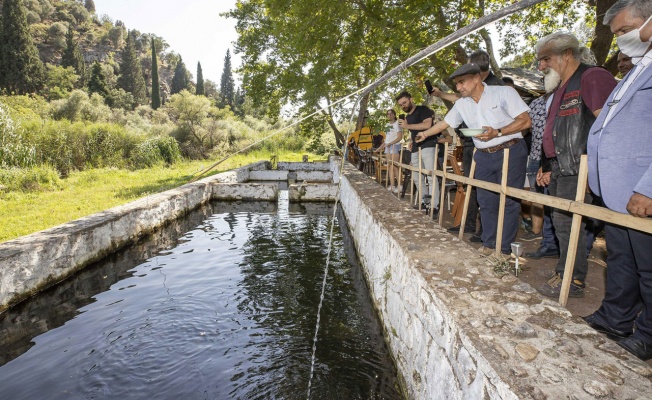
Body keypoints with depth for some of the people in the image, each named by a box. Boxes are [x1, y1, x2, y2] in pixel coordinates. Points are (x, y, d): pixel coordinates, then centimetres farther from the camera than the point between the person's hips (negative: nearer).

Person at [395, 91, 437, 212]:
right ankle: (424, 201, 18)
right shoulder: (408, 117, 22)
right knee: (417, 177, 9)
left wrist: (407, 126, -19)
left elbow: (427, 124, -19)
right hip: (416, 149, 9)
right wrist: (411, 142, 12)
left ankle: (435, 205, -10)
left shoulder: (422, 109, -3)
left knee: (430, 176, -12)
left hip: (428, 146, -9)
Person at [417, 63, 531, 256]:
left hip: (510, 151, -5)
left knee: (509, 201, -2)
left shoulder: (504, 92, -6)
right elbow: (445, 123, 24)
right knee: (486, 201, 5)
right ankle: (488, 244, 18)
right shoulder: (462, 104, 9)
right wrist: (425, 134, 30)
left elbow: (525, 121, -10)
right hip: (484, 155, 5)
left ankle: (505, 248, 7)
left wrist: (497, 132, -21)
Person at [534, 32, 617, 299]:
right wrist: (548, 166, 20)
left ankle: (573, 280, 5)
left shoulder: (592, 77, -8)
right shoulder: (562, 88, 21)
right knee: (561, 220, 12)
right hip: (560, 168, 9)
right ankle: (565, 268, 24)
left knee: (567, 220, -7)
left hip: (578, 168, -9)